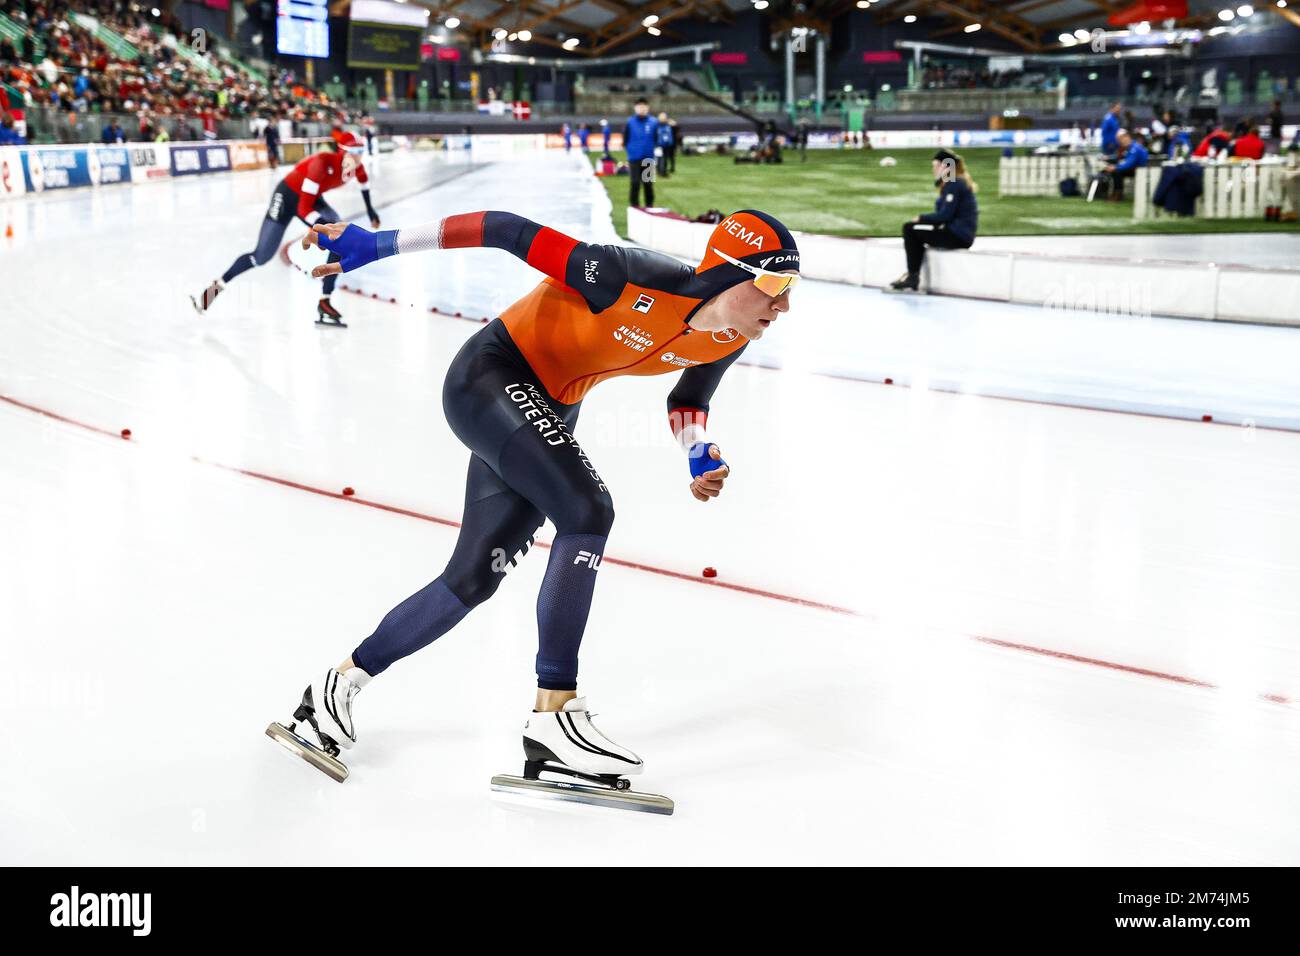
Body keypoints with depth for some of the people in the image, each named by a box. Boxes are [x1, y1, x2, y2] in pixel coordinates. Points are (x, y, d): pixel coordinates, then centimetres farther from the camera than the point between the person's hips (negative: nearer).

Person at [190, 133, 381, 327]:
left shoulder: (355, 165, -16)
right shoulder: (322, 163, -37)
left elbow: (363, 178, 14)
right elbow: (303, 209, -37)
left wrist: (370, 209, 18)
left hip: (312, 199, 7)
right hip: (288, 197, -7)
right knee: (262, 257, -4)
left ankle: (324, 303, -12)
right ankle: (216, 287, 18)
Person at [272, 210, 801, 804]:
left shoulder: (729, 340, -8)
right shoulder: (641, 281, -30)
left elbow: (688, 399, 13)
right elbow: (515, 234, -26)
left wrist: (700, 456, -9)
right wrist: (376, 245, -26)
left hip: (548, 414, 8)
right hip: (490, 377, -8)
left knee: (473, 580, 7)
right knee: (588, 510, -26)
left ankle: (338, 686, 22)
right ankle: (554, 713, -21)